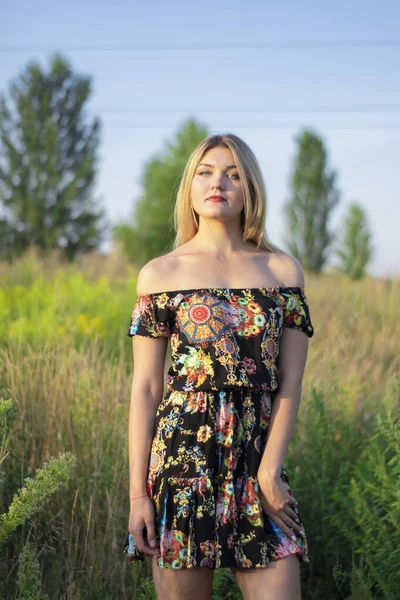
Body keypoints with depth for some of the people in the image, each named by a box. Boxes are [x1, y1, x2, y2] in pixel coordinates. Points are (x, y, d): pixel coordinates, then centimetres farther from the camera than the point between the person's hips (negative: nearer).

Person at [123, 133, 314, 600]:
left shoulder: (283, 270, 8)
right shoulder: (159, 274, 4)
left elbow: (291, 382, 4)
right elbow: (145, 388, 2)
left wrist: (270, 469, -9)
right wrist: (137, 492, -3)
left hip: (258, 458, 1)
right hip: (183, 452, -1)